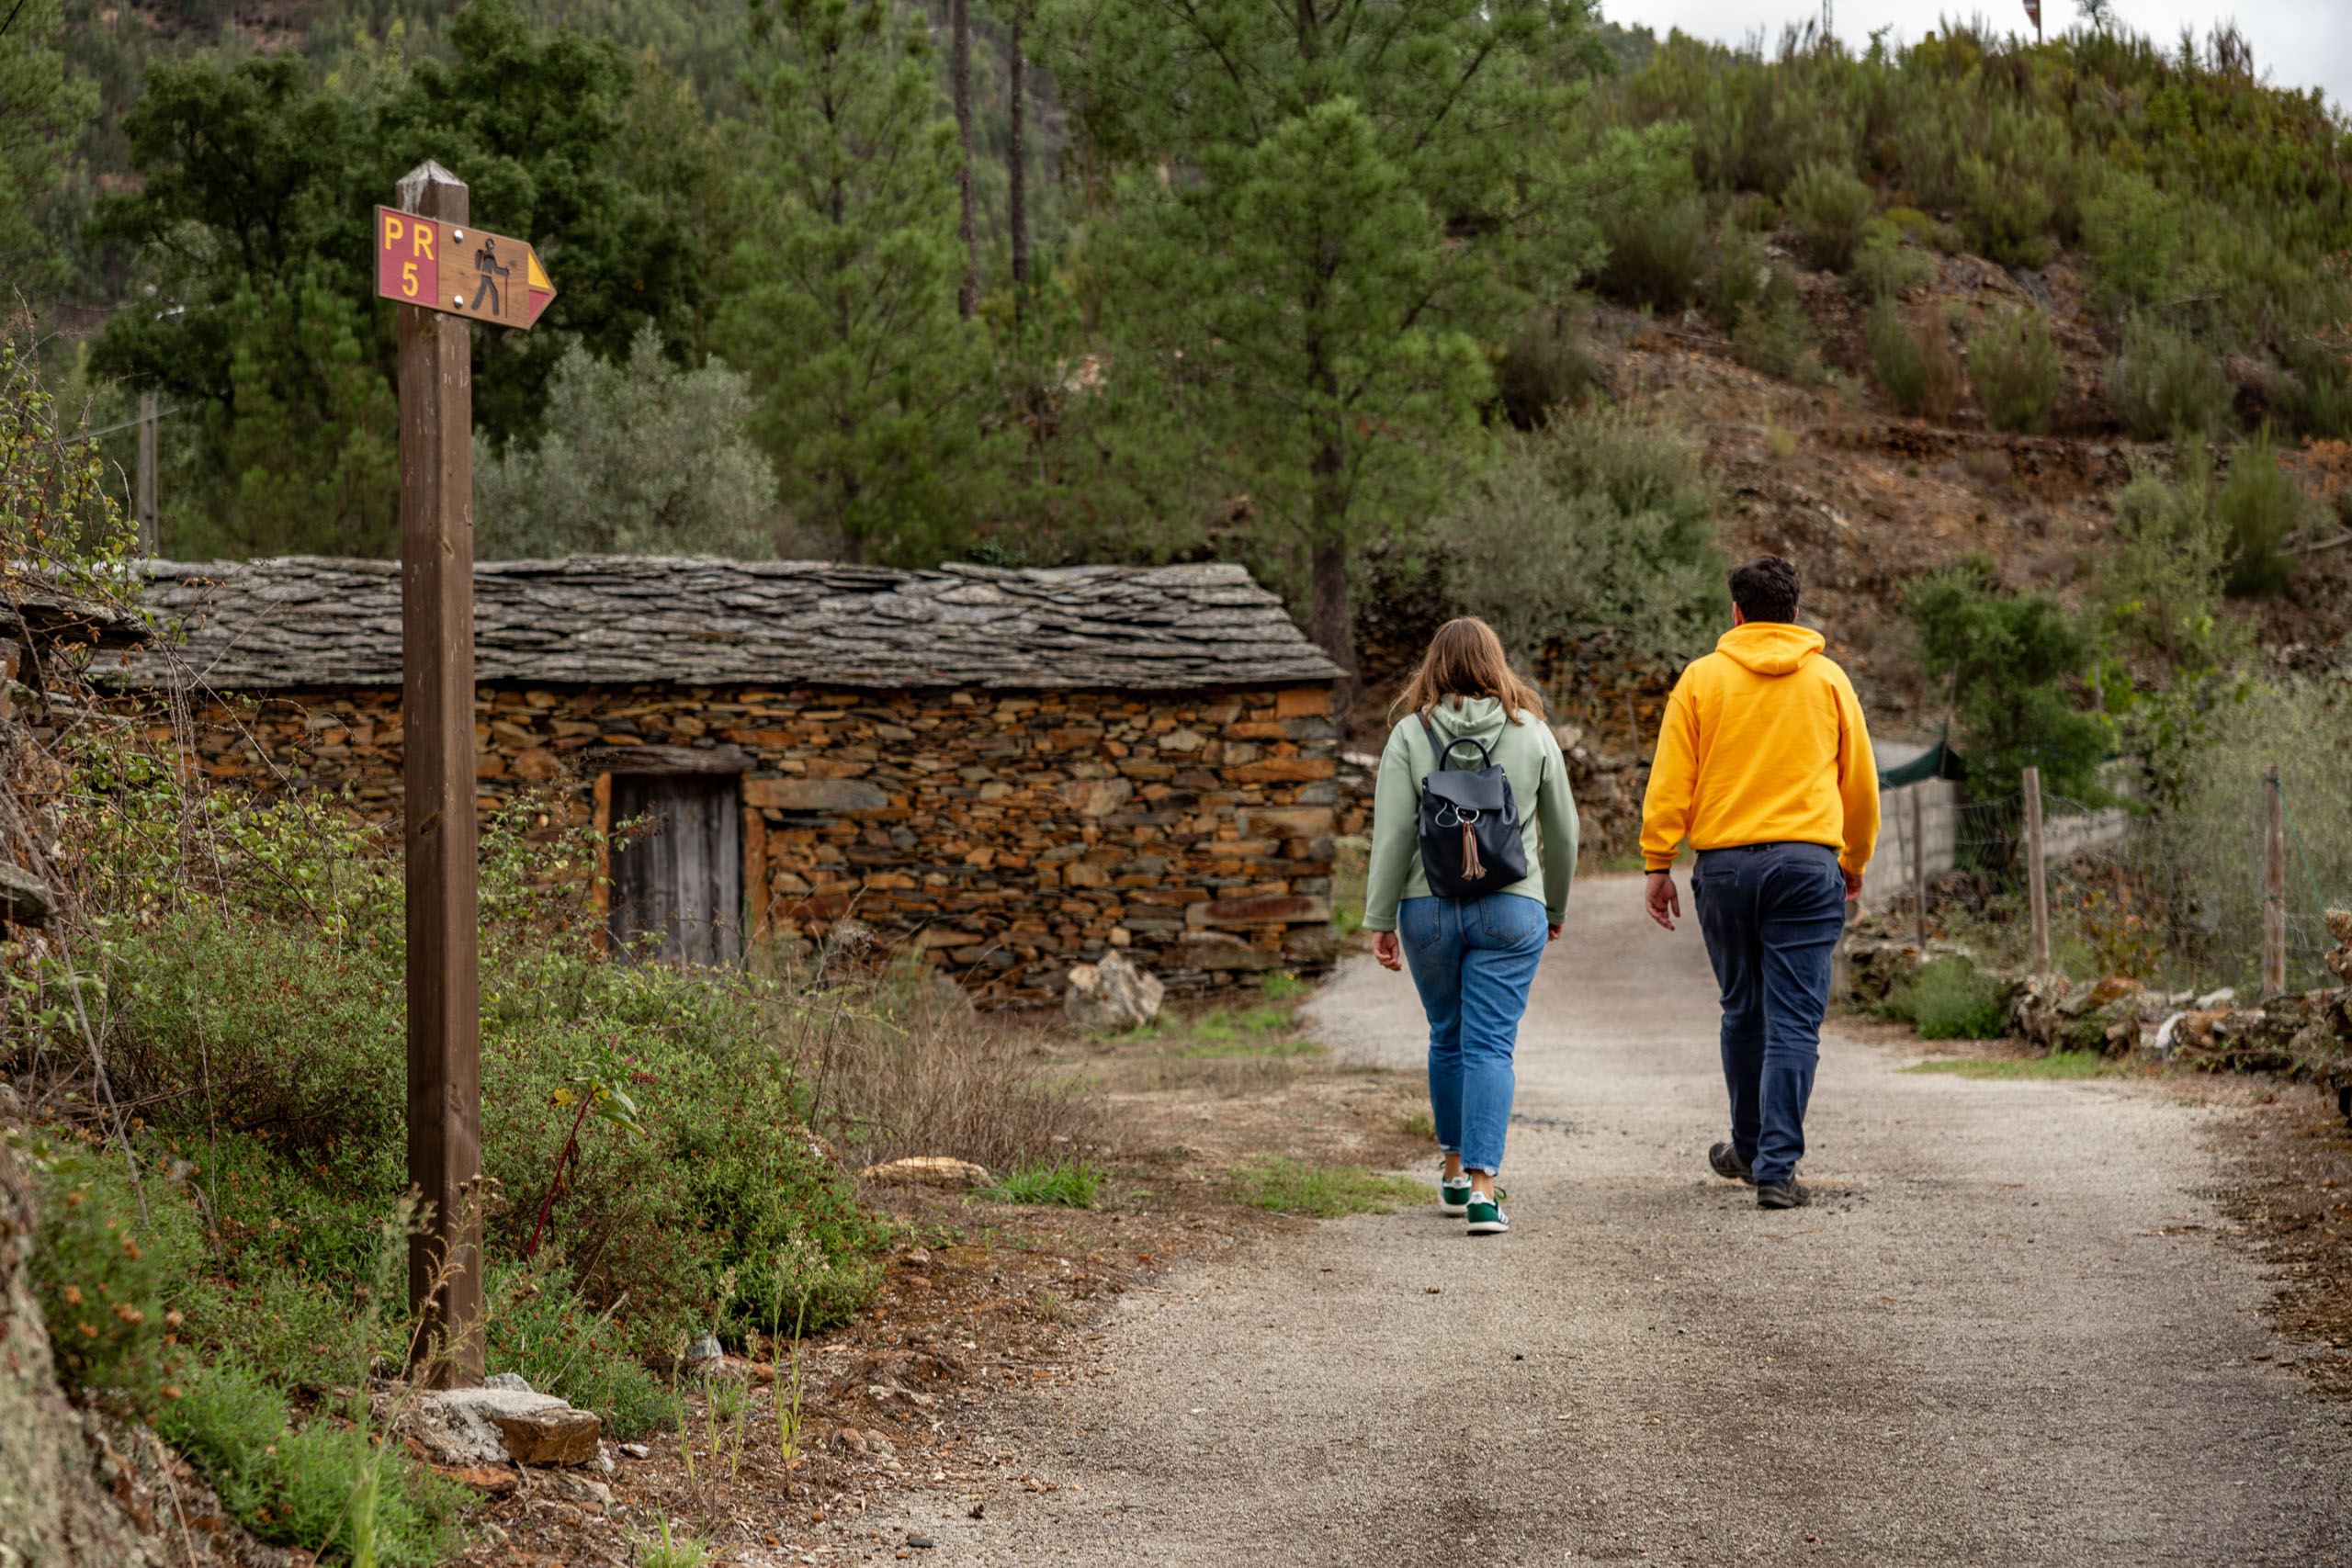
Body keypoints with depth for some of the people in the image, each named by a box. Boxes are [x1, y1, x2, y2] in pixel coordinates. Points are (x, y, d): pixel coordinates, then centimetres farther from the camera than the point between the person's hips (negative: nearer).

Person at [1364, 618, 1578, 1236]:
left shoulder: (1410, 734, -2)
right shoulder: (1532, 734, 2)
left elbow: (1392, 835, -6)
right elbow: (1562, 832, 9)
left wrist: (1380, 919, -1)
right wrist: (1555, 907, 22)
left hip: (1429, 908, 1)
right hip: (1511, 909, -1)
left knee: (1447, 1039, 17)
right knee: (1490, 1046, -2)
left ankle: (1455, 1171, 28)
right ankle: (1482, 1185, -14)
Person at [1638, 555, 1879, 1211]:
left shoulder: (1701, 679, 4)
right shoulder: (1828, 680, 8)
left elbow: (1670, 781, 0)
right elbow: (1860, 782, 13)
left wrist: (1657, 863, 5)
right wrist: (1855, 863, 24)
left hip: (1724, 862, 1)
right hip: (1806, 863, -1)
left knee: (1743, 1011, 16)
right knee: (1793, 1021, -3)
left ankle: (1749, 1149, 30)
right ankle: (1777, 1167, -11)